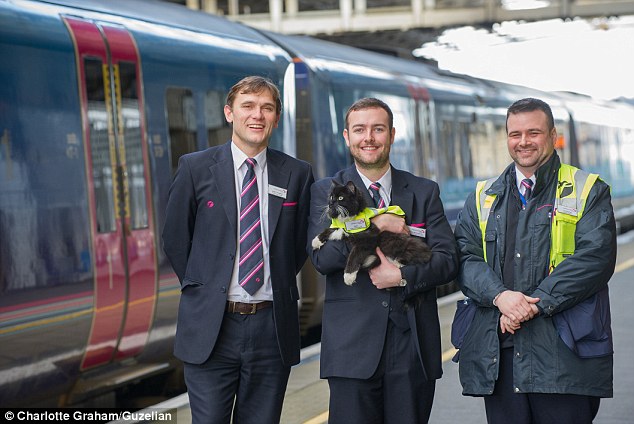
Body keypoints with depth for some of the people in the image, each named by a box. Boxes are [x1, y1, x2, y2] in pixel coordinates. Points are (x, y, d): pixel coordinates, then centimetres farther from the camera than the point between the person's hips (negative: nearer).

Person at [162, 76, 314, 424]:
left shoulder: (297, 174, 4)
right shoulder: (195, 168, 0)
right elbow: (175, 240, 7)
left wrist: (279, 287, 8)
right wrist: (203, 289, 7)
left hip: (272, 326, 2)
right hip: (211, 327, -1)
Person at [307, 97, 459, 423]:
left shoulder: (425, 192, 12)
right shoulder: (325, 191, 7)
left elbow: (447, 259, 3)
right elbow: (321, 257, -8)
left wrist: (403, 277, -13)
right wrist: (376, 226, -14)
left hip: (413, 342, 2)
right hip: (352, 345, -2)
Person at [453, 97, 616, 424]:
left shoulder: (588, 192, 6)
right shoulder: (483, 198, 17)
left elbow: (595, 257, -7)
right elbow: (465, 256, 6)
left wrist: (536, 304, -14)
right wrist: (499, 296, -14)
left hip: (564, 350, -3)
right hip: (499, 354, 3)